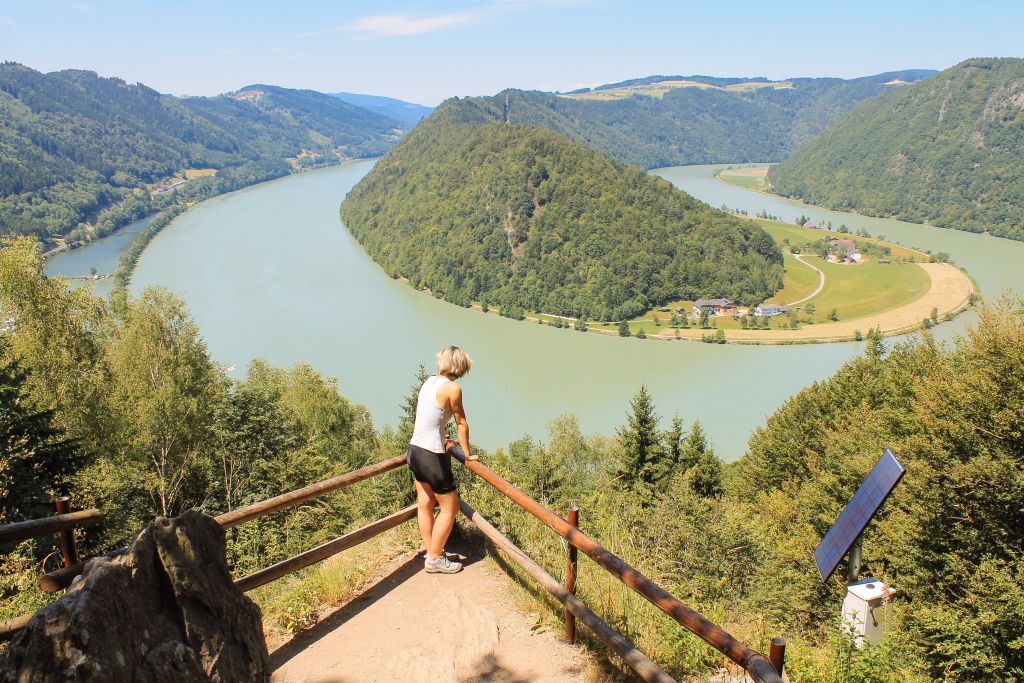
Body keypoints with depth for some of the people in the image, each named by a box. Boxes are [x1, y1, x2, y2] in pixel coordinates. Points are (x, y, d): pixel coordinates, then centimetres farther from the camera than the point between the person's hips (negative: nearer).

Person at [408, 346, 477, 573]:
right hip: (432, 457, -8)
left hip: (414, 450, 8)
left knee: (425, 504, 19)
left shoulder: (429, 382, 7)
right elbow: (462, 423, -6)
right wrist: (467, 454, 6)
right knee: (450, 507, 7)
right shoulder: (452, 388, -16)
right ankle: (434, 559, 15)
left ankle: (432, 552, 32)